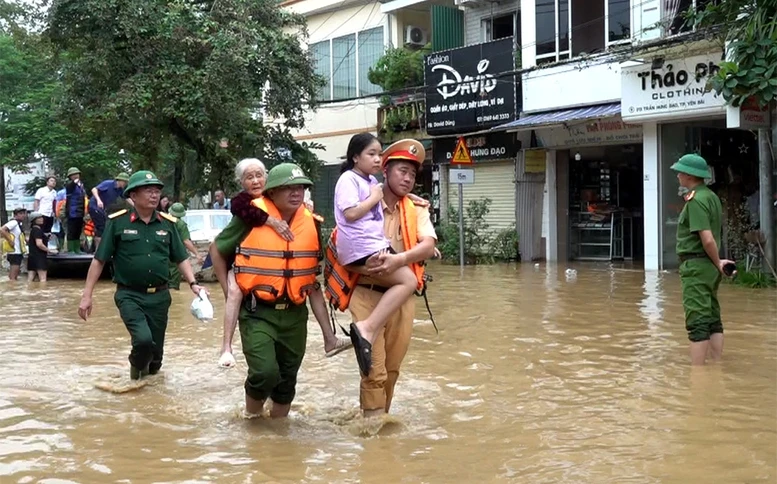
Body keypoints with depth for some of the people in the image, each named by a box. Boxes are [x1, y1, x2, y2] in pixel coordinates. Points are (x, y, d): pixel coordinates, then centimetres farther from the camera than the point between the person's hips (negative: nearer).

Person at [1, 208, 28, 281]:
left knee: (15, 277, 12)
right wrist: (10, 241, -23)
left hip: (18, 253, 10)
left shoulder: (18, 224, 16)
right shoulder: (14, 222, -12)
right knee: (13, 277, -11)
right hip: (15, 253, -10)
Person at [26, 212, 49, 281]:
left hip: (32, 256, 9)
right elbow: (39, 244, -23)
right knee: (43, 279, -12)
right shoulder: (38, 230, -12)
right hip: (39, 257, -9)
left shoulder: (33, 230, 17)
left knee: (30, 279, 4)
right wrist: (48, 250, -10)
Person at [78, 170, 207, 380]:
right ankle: (137, 369, 9)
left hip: (159, 296, 4)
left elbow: (181, 259, 11)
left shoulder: (167, 223, 4)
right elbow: (99, 260, -3)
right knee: (143, 339, -24)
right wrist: (87, 295, -6)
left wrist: (193, 284, -5)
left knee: (156, 350, 8)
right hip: (129, 295, -4)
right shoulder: (117, 222, -6)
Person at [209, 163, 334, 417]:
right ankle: (251, 419, 10)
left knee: (287, 380, 13)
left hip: (294, 314, 5)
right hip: (257, 312, -4)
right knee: (265, 372, -19)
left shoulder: (311, 224, 3)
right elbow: (217, 250, 4)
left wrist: (328, 331, 8)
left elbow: (313, 282, 10)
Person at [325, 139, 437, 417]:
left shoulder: (417, 209, 7)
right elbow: (339, 246, -2)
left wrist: (399, 259, -26)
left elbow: (429, 246, -8)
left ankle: (379, 418, 32)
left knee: (392, 369, 14)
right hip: (368, 295, -3)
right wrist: (362, 264, -20)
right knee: (375, 369, -8)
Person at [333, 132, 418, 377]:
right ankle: (367, 328, -23)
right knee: (407, 281, -17)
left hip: (375, 244, 10)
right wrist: (375, 198, -7)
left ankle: (367, 329, 2)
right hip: (362, 247, -10)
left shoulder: (372, 180, 20)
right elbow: (351, 213, -18)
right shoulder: (349, 179, -7)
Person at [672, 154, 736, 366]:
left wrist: (718, 263, -9)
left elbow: (707, 239, -21)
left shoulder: (696, 201, -15)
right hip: (708, 266, 9)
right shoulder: (711, 196, 14)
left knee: (697, 324, -7)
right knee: (713, 321, 11)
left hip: (696, 266, -9)